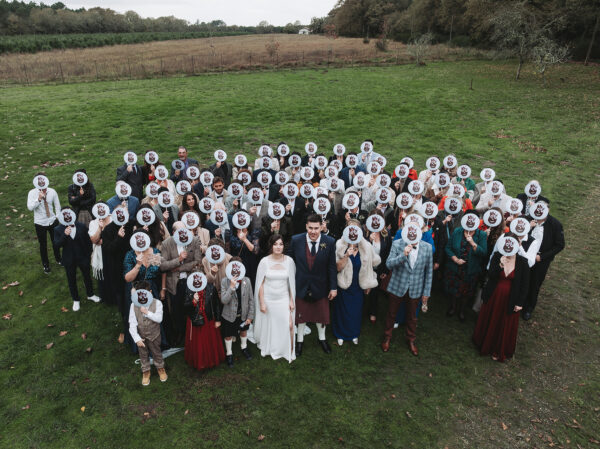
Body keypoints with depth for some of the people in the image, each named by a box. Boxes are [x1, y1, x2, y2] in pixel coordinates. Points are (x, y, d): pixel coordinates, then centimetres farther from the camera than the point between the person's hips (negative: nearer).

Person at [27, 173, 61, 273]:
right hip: (40, 223, -1)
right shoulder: (32, 193, -14)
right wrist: (39, 199, -37)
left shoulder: (52, 191, -9)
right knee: (43, 244, 14)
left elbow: (57, 206, 0)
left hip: (52, 221, 1)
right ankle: (45, 264, 35)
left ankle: (58, 259, 45)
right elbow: (30, 207, -24)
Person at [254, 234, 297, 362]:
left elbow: (292, 282, 2)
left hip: (283, 299, 0)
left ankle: (289, 352, 12)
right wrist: (262, 303, -5)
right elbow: (260, 284, -4)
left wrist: (292, 300, 2)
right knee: (268, 326, 13)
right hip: (268, 299, 0)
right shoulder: (264, 261, -8)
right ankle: (267, 349, 39)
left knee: (288, 325, -10)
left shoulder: (289, 261, -5)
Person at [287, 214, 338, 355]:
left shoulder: (329, 242, -14)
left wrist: (333, 287, -6)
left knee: (321, 314, 19)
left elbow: (332, 267, -9)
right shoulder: (296, 240, -13)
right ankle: (300, 340, 40)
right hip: (301, 285, 0)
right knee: (301, 314, 17)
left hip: (320, 286, 0)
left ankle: (322, 339, 44)